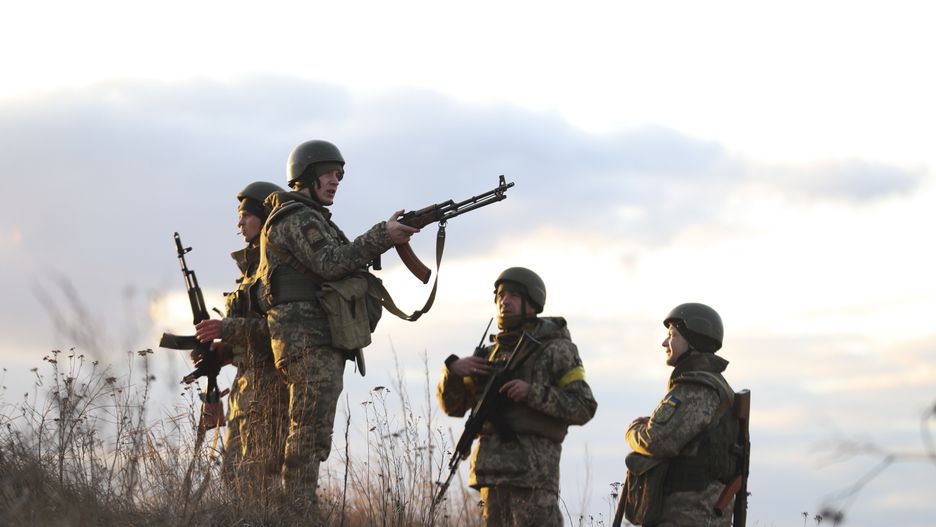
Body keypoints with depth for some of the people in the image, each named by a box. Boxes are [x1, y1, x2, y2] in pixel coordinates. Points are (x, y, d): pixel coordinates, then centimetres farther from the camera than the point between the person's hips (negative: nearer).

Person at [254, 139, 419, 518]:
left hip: (322, 344, 11)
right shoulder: (297, 218, -7)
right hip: (308, 341, -11)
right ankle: (301, 517, -16)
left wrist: (387, 238, 8)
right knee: (309, 436, -14)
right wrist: (382, 236, -22)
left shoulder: (314, 220, 26)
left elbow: (344, 265, 20)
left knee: (311, 436, 10)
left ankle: (300, 517, 11)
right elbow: (331, 263, -21)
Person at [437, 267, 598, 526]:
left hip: (533, 468, -7)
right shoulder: (493, 354, 18)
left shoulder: (555, 349, 0)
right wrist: (453, 369, -2)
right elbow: (452, 405, 19)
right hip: (493, 470, 7)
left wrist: (533, 393, -18)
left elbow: (584, 407, -6)